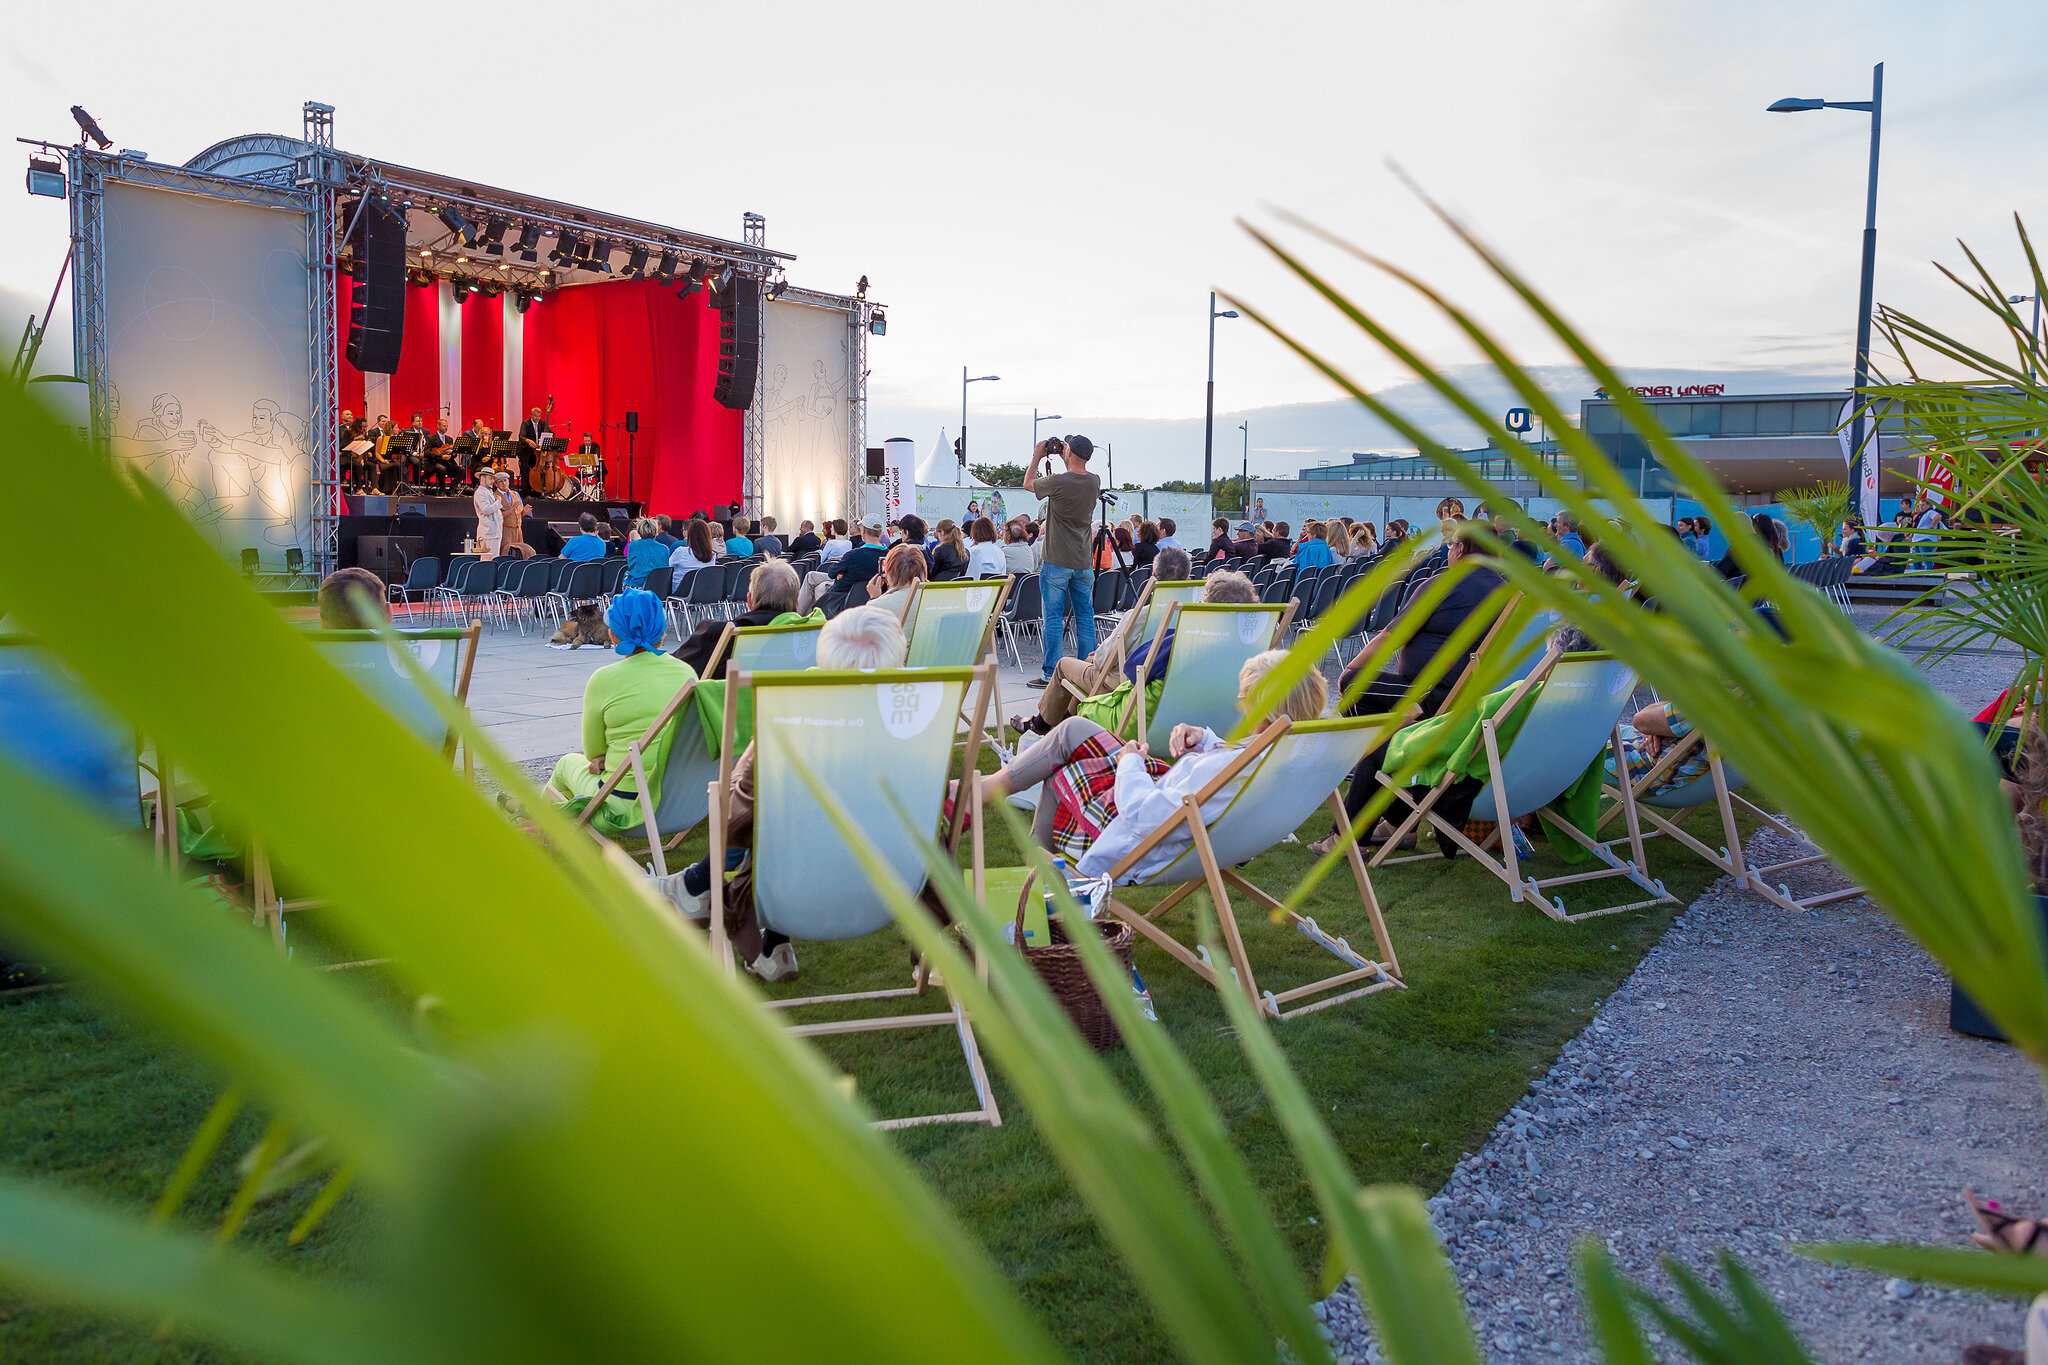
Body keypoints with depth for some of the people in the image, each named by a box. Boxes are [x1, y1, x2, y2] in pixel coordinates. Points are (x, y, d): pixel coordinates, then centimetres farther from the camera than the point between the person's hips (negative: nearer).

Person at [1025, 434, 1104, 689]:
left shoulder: (1058, 482, -15)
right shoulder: (1095, 482, 1)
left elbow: (1028, 484, 5)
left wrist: (1037, 456, 15)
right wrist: (1065, 460, 22)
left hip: (1057, 563, -5)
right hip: (1084, 563, 5)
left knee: (1054, 618, 0)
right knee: (1085, 617, 10)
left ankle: (1051, 674, 2)